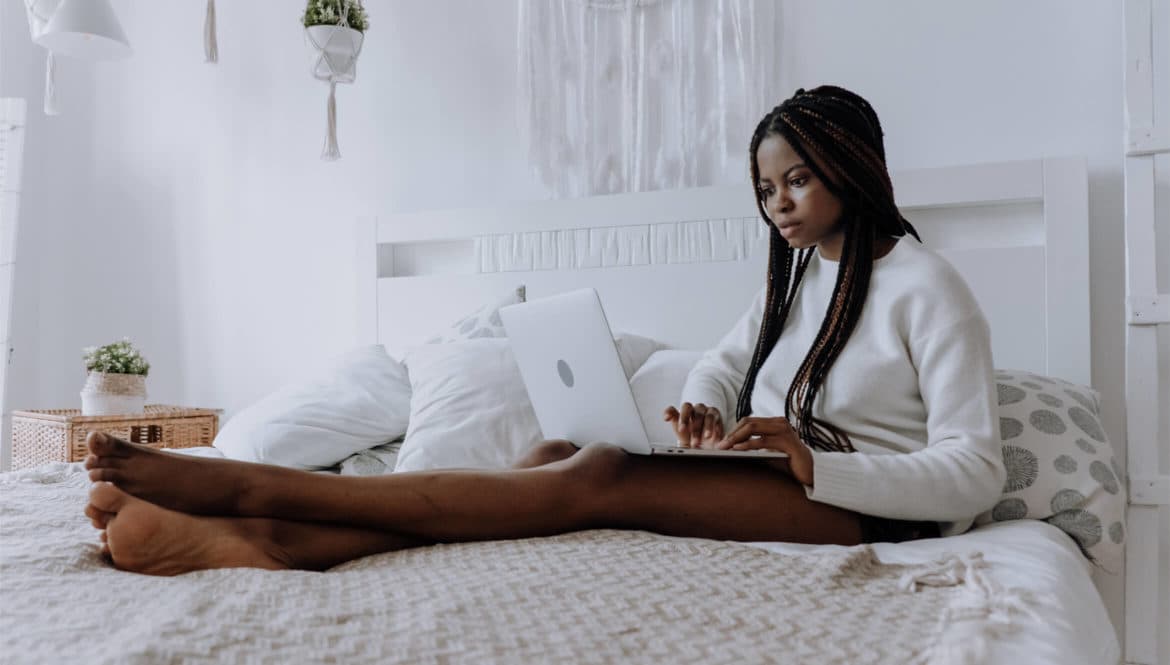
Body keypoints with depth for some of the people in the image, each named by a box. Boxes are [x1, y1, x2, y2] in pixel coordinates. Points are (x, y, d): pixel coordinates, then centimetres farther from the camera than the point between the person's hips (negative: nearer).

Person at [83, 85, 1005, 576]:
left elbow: (974, 475, -13)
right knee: (560, 456, -22)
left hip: (862, 498, -7)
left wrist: (813, 461, -27)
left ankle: (239, 485, -35)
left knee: (599, 478, -29)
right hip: (769, 472, 7)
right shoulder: (799, 268, 17)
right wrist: (702, 411, -3)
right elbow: (727, 361, 22)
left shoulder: (928, 289, -7)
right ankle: (278, 540, -38)